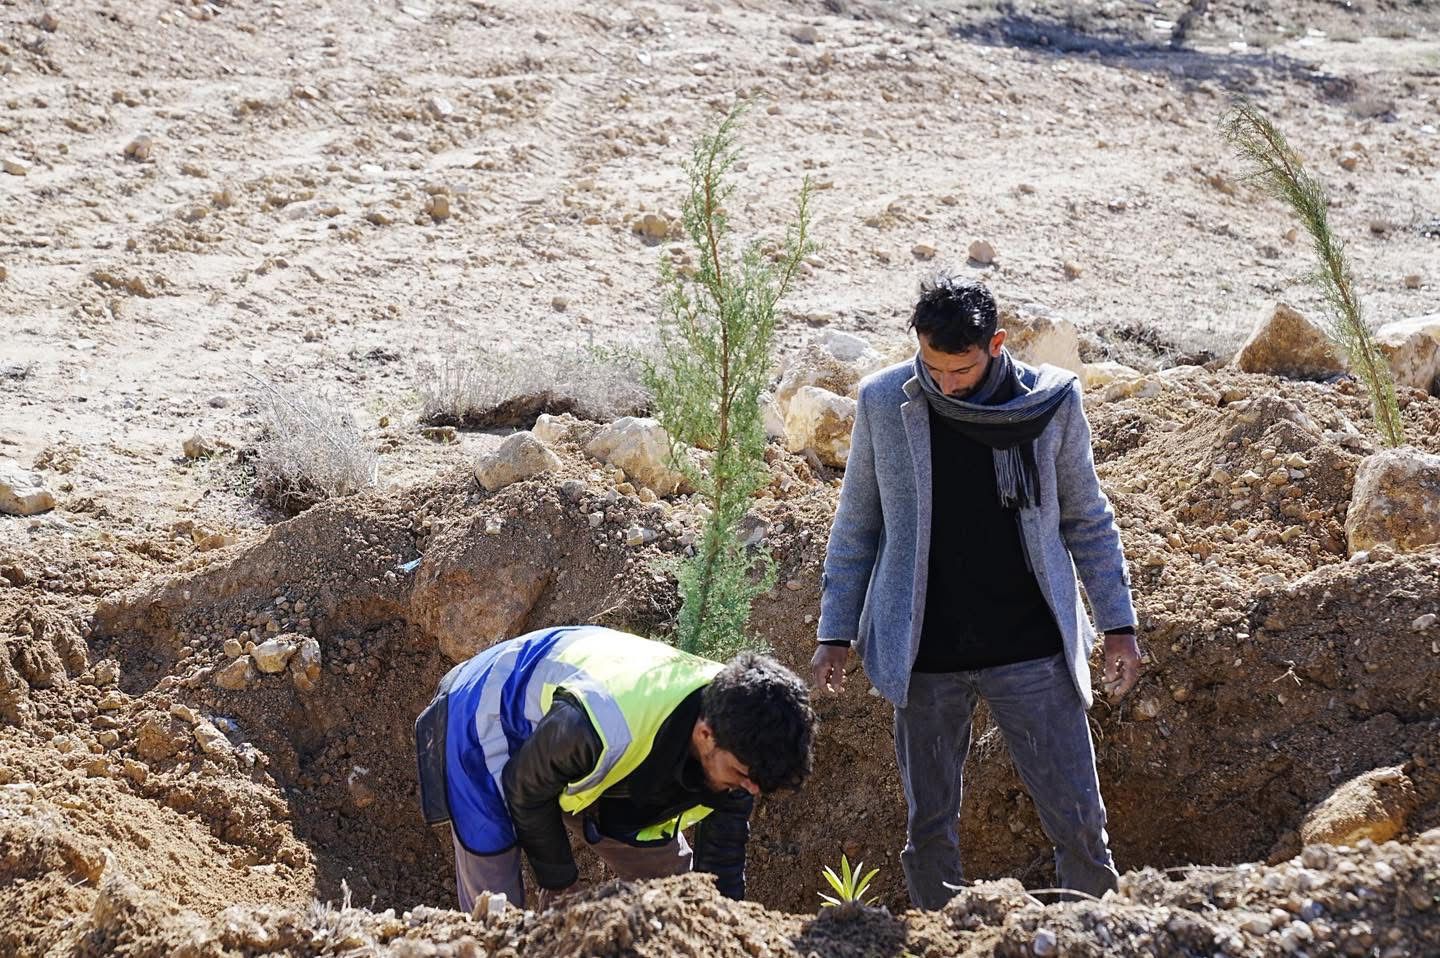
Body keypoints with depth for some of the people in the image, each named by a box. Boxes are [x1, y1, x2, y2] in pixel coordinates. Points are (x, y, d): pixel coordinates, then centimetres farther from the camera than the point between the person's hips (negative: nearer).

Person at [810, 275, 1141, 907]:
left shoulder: (1052, 400, -5)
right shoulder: (882, 403, -3)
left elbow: (1086, 519, 7)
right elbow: (857, 525, 7)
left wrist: (1119, 627, 5)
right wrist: (835, 634, 5)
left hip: (1031, 650, -1)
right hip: (924, 657, 1)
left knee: (1078, 819, 0)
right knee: (929, 828, 8)